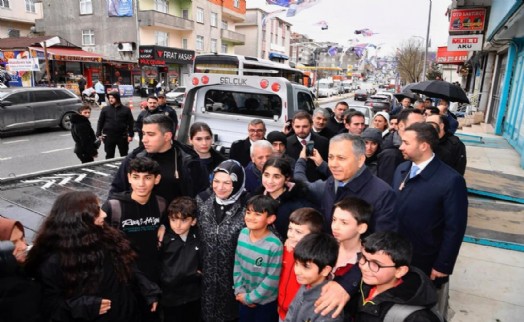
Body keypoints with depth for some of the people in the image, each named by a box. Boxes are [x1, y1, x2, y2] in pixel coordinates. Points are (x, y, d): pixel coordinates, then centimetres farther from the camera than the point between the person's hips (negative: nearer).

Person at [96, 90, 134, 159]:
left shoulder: (126, 109, 0)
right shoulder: (105, 109, 3)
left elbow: (131, 123, 1)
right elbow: (100, 122, 6)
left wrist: (130, 135, -5)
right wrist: (99, 135, -1)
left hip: (122, 136, -1)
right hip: (108, 136, 1)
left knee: (124, 155, 10)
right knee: (109, 156, 10)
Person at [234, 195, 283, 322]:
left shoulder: (274, 245, -26)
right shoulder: (243, 234, -10)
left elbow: (272, 280, -20)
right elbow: (237, 264, 0)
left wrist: (249, 298, -12)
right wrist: (239, 291, -5)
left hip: (265, 303, -4)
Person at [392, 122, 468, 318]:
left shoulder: (450, 180, -22)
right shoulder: (401, 170, -2)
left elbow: (455, 228, -17)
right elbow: (394, 210, 4)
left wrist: (443, 265, -12)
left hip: (427, 262, -5)